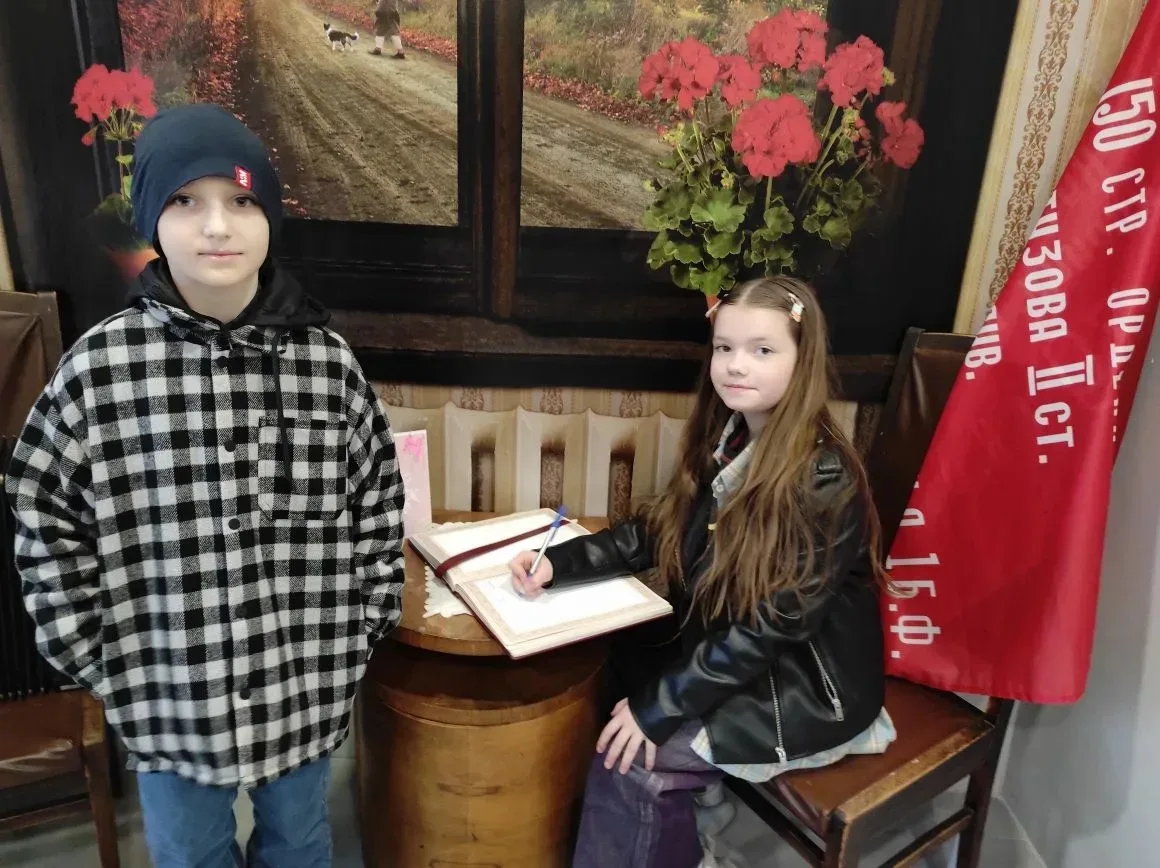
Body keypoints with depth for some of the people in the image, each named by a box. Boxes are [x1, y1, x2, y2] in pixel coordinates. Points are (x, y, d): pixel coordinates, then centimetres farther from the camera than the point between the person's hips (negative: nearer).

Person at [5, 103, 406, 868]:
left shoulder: (328, 361, -10)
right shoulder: (96, 369, -12)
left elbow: (380, 507, -2)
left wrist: (358, 637, -2)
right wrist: (102, 666, -4)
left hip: (308, 687, 1)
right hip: (168, 695, 0)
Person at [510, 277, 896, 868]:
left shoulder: (823, 479, -25)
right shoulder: (727, 442, -1)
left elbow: (772, 627, -25)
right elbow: (654, 531, 2)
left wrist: (656, 704, -21)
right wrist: (558, 563, -12)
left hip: (809, 686, -7)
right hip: (733, 657, 7)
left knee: (628, 758, -13)